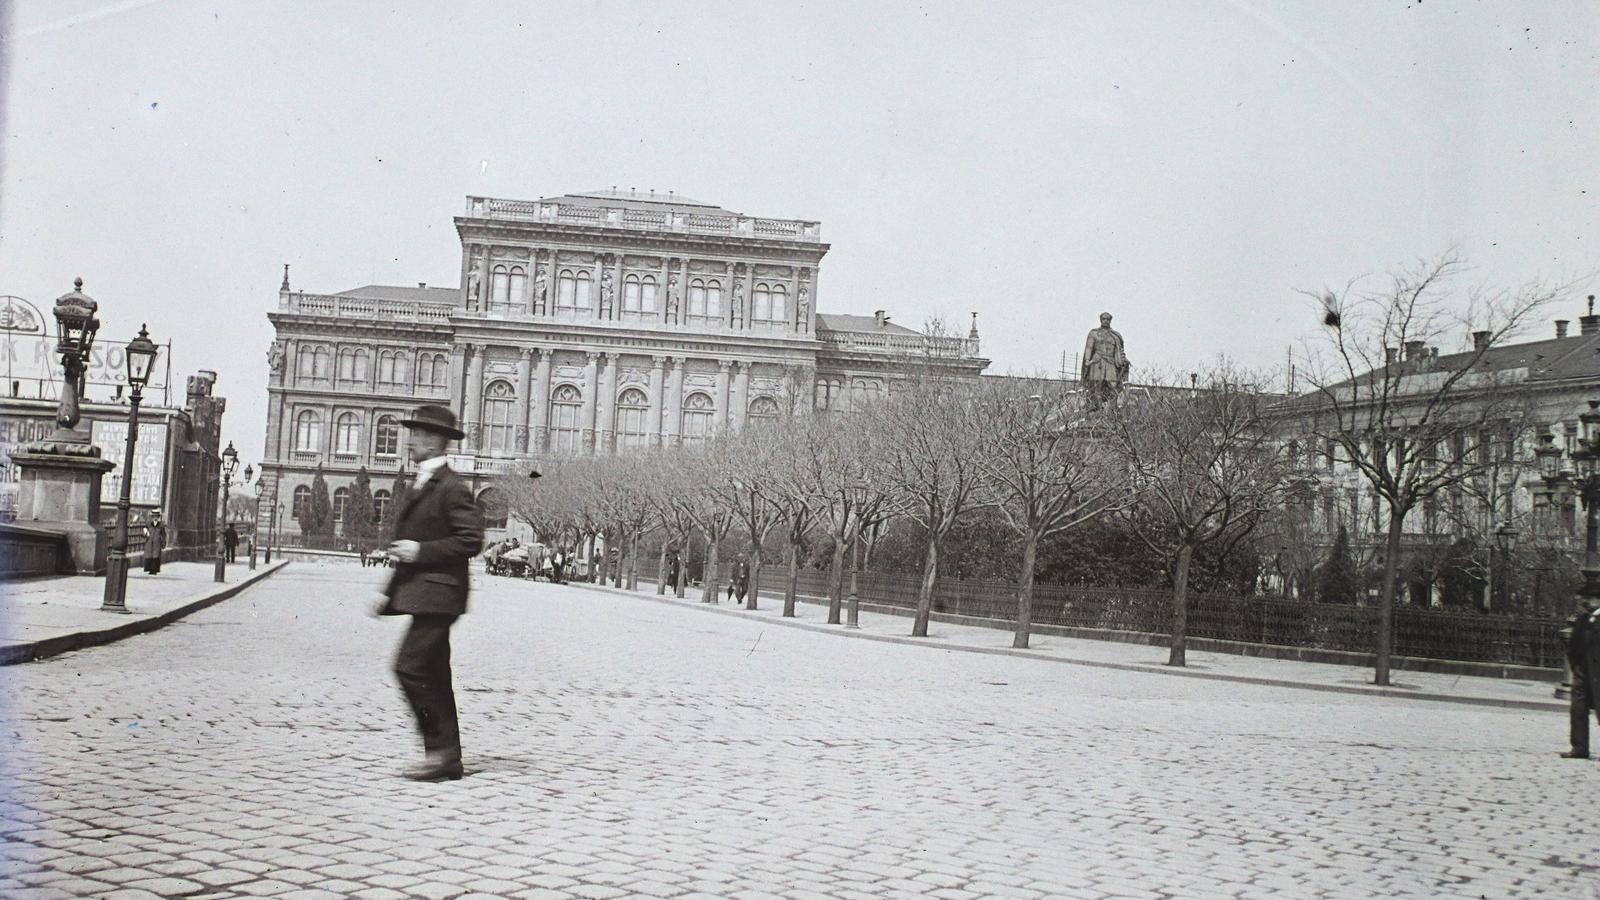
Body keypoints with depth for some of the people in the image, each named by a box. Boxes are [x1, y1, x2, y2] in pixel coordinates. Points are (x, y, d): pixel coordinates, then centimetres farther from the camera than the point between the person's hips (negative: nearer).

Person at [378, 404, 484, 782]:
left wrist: (420, 551, -18)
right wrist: (392, 594, 20)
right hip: (420, 594, 10)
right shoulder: (419, 486, 19)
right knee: (432, 676, 9)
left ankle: (442, 748, -7)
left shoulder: (452, 488, -12)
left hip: (437, 594, -10)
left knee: (410, 667, -15)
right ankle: (447, 759, 14)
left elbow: (471, 540, -18)